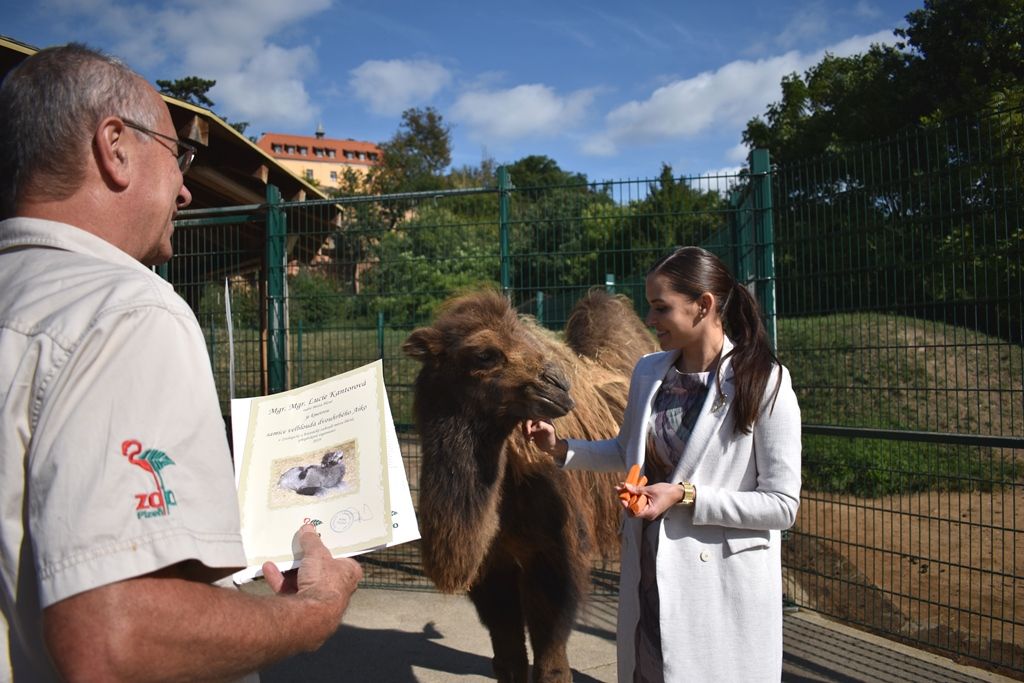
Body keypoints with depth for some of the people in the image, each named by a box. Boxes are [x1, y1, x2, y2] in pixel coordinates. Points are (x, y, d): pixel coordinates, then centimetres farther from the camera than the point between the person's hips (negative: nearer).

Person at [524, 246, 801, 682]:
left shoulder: (765, 384, -14)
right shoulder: (648, 372, 3)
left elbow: (783, 505, -14)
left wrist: (686, 496, -21)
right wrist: (561, 449, 5)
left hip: (725, 587, -5)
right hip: (649, 576, 5)